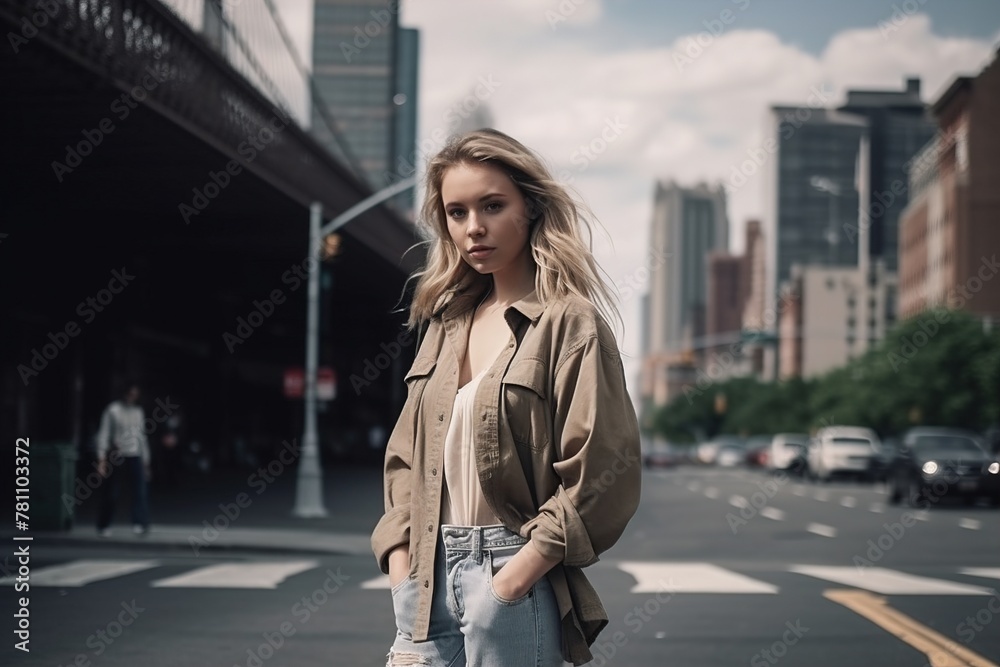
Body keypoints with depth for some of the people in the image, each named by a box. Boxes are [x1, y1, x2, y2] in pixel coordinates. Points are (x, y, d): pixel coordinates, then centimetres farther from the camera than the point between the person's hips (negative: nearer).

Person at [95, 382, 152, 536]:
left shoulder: (138, 411, 14)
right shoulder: (113, 410, -1)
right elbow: (103, 434, -3)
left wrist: (146, 461, 17)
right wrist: (101, 459, -11)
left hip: (134, 456, 3)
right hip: (116, 455, -3)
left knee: (140, 489, -14)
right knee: (111, 493, 1)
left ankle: (140, 524, -16)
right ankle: (104, 526, 16)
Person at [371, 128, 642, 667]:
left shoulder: (569, 324, -7)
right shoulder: (445, 324, 12)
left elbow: (601, 478, -13)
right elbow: (404, 459, 14)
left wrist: (509, 583, -15)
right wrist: (402, 575, 2)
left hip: (514, 580, -5)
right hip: (429, 576, 5)